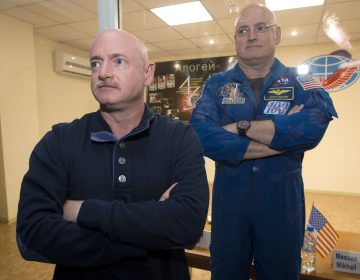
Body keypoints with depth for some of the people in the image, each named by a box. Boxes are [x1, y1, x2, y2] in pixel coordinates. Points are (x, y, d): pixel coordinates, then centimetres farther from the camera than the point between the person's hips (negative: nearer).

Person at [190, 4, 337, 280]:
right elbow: (201, 135, -21)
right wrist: (280, 136, -21)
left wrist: (240, 127, -19)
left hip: (283, 200, 1)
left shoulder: (302, 83, -2)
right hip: (228, 199, 0)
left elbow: (312, 128, -24)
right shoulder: (216, 84, -2)